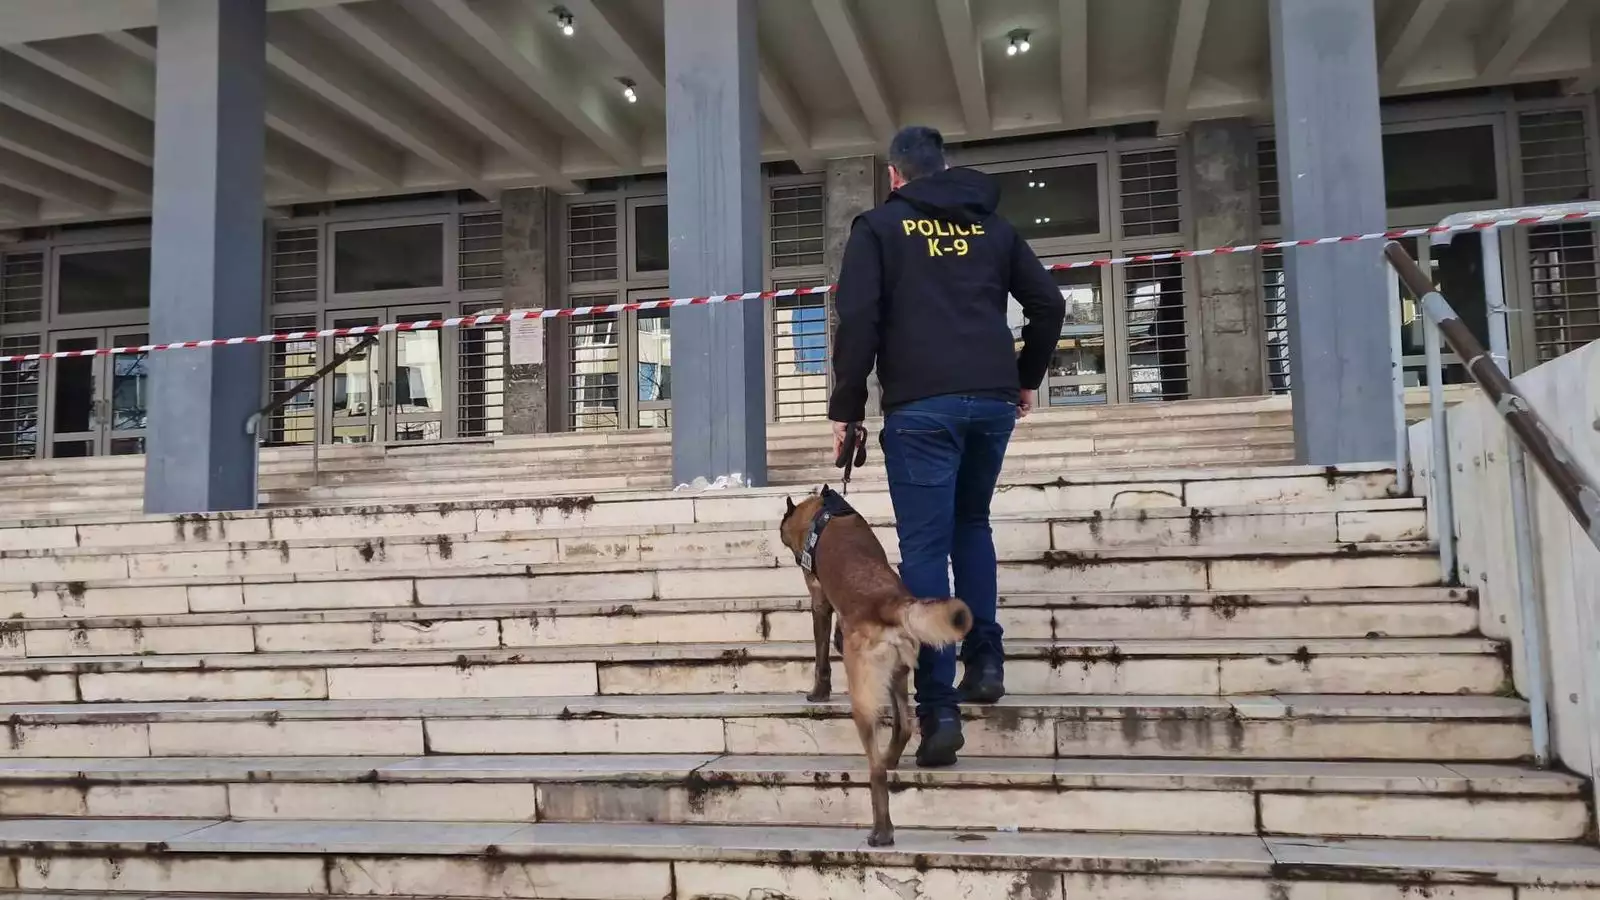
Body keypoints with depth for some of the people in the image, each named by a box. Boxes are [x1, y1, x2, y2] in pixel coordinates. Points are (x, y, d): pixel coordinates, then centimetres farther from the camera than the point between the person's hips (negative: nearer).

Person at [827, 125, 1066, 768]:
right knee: (972, 524, 23)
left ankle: (939, 707, -7)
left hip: (920, 405, -4)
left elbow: (858, 319, -4)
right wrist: (1027, 377, 26)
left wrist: (846, 407, 1)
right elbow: (1049, 305, 15)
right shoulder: (993, 225, 18)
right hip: (993, 399, 4)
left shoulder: (879, 225, 7)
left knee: (924, 548, -3)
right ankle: (985, 659, 15)